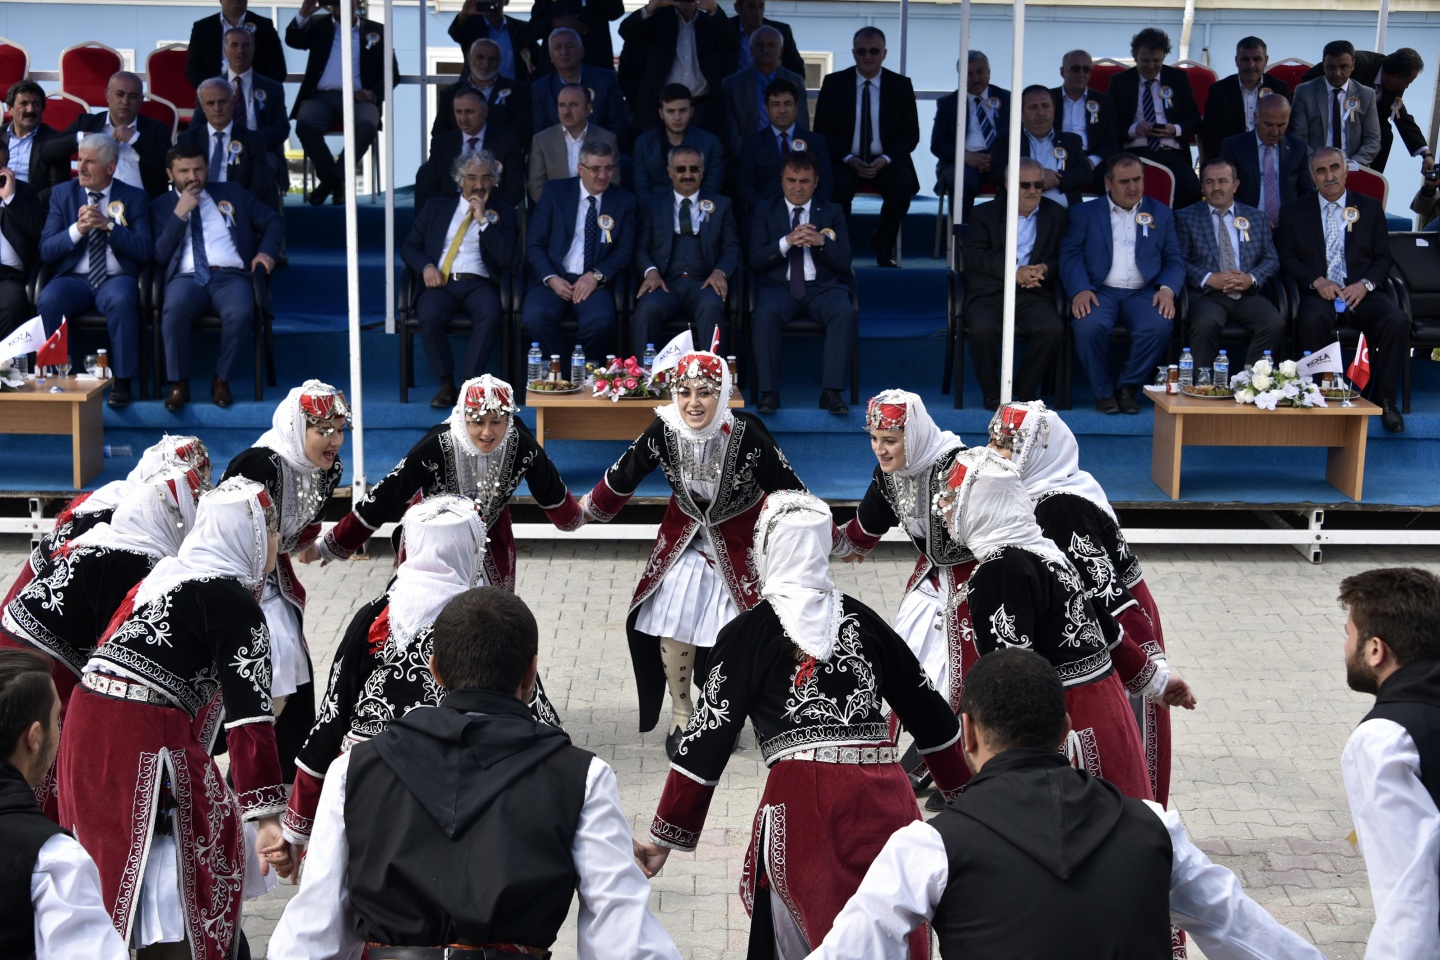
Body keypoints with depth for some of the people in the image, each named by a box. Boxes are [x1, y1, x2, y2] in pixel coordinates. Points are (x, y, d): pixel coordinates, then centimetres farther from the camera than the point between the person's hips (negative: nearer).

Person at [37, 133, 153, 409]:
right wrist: (77, 229, -15)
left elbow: (145, 251, -4)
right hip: (73, 279, 1)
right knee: (49, 300, -33)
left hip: (116, 279, -1)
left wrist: (109, 226, -16)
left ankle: (122, 382, -26)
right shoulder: (62, 193, 11)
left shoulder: (134, 198, 7)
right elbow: (46, 250, 3)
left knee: (122, 301, -37)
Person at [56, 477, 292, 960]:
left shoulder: (168, 572, 16)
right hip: (145, 744, -9)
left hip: (87, 722, 9)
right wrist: (268, 817, -20)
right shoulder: (234, 602, -9)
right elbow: (248, 713, -16)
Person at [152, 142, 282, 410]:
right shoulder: (160, 207, 18)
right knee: (174, 308, -37)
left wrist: (267, 251, 3)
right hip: (187, 278, 0)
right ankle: (179, 384, -24)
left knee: (240, 313, -35)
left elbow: (274, 222, 22)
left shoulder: (232, 194, 22)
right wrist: (180, 214, -2)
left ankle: (222, 381, -16)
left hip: (231, 277, 0)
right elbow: (160, 255, 5)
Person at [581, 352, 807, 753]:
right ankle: (681, 713, 24)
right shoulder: (664, 430, -20)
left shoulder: (747, 433, -28)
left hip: (741, 542, -2)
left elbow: (788, 489, -18)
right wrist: (587, 509, 11)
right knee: (672, 624, 2)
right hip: (683, 536, 3)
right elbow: (623, 476, -3)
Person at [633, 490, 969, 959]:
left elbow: (709, 736, 1)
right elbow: (928, 709, 22)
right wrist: (968, 792, 35)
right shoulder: (861, 619, 15)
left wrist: (665, 837, 4)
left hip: (804, 801, -3)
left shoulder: (747, 632, 5)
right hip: (884, 796, 4)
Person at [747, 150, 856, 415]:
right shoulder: (764, 212, 13)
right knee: (765, 314, -34)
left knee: (845, 313, -32)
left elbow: (844, 262, 4)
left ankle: (831, 392, -30)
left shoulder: (832, 213, 14)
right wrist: (786, 242, -17)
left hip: (822, 287, 1)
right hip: (780, 287, -1)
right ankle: (769, 392, -30)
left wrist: (822, 242, -17)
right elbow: (755, 259, 0)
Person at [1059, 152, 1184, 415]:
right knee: (1089, 325, -34)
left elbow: (1174, 260, 13)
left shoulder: (1161, 214, 19)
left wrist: (1167, 289, -9)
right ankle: (1104, 392, -11)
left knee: (1159, 327, -31)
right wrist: (1080, 289, -17)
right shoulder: (1085, 213, 14)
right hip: (1101, 290, -1)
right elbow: (1070, 255, 3)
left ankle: (1128, 387, -8)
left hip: (1143, 292, 1)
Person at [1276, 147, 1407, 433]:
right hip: (1319, 292, -1)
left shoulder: (1370, 208, 14)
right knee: (1313, 320, -37)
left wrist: (1365, 284, -10)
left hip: (1360, 292, 1)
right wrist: (1317, 281, -10)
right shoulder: (1294, 212, 12)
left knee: (1397, 321, -29)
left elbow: (1382, 258, 11)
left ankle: (1385, 399, -17)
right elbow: (1287, 258, 7)